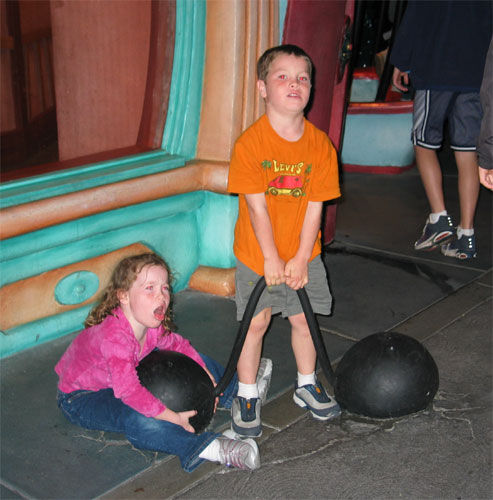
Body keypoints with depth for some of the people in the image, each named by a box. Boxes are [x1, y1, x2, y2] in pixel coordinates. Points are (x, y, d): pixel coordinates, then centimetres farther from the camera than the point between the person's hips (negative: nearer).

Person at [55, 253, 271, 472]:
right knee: (140, 419, -39)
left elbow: (177, 343, 7)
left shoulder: (152, 324, -14)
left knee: (193, 359, 7)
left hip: (125, 378, 9)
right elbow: (129, 391, -46)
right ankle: (215, 449, -43)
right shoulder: (114, 336, -40)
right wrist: (175, 418, -41)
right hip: (81, 397, -9)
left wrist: (205, 374, -5)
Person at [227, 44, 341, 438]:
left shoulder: (319, 144, -7)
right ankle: (247, 395, 24)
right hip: (257, 255, -3)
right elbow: (257, 206, -16)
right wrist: (271, 259, -15)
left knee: (304, 318, 14)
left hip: (303, 254, 3)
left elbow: (315, 206, -7)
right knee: (256, 323, 7)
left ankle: (307, 385, 37)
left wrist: (300, 258, -11)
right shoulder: (250, 143, -16)